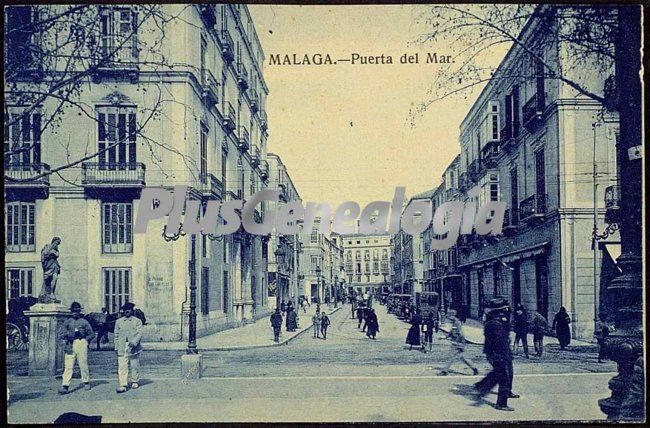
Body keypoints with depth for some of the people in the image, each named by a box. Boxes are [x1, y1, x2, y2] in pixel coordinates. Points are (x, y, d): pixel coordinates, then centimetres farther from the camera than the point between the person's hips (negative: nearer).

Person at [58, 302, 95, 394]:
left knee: (83, 365, 4)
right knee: (68, 366, -7)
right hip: (70, 346, 1)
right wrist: (67, 335, -12)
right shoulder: (67, 322, 13)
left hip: (81, 344, -1)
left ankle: (86, 382, 21)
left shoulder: (84, 322, 8)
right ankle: (65, 386, -11)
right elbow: (61, 335, 8)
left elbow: (92, 334, 12)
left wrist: (85, 340, 1)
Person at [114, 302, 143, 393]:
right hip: (122, 348, 1)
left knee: (134, 365, 7)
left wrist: (134, 342, -19)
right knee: (122, 366, -9)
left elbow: (139, 333, -4)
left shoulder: (137, 321, 5)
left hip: (134, 347, -1)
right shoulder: (119, 321, 12)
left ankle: (135, 382, 23)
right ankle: (123, 385, -12)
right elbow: (116, 335, 15)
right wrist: (116, 347, 9)